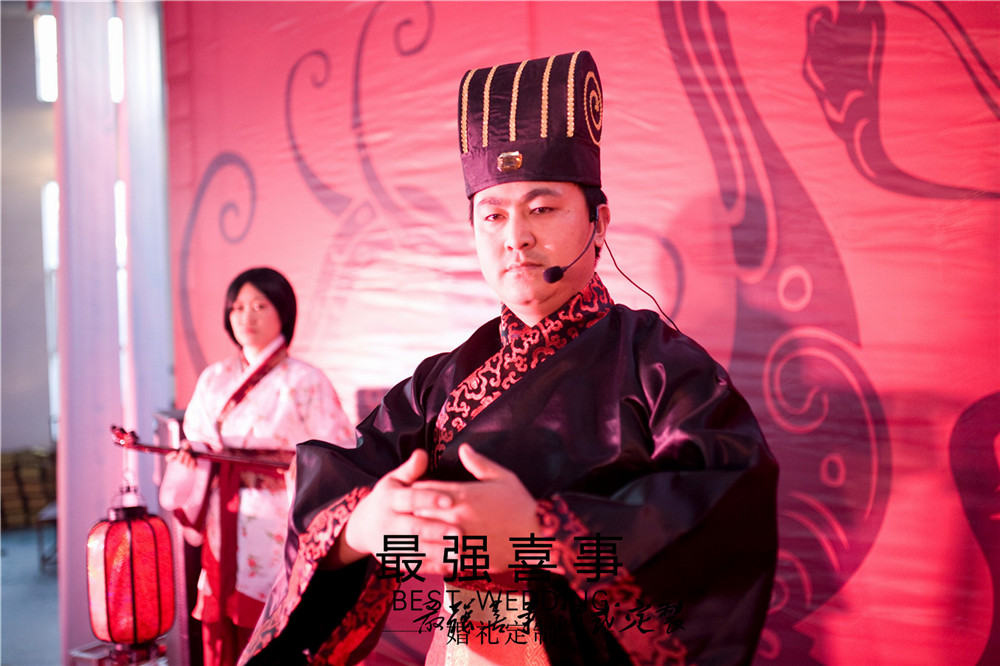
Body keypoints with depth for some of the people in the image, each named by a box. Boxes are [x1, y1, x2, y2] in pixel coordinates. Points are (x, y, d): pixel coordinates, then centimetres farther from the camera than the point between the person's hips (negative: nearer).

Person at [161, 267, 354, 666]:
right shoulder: (213, 379, 12)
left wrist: (290, 468, -17)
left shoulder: (305, 382, -3)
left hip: (280, 535, -4)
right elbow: (194, 443, 15)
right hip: (224, 534, 4)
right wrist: (188, 455, -5)